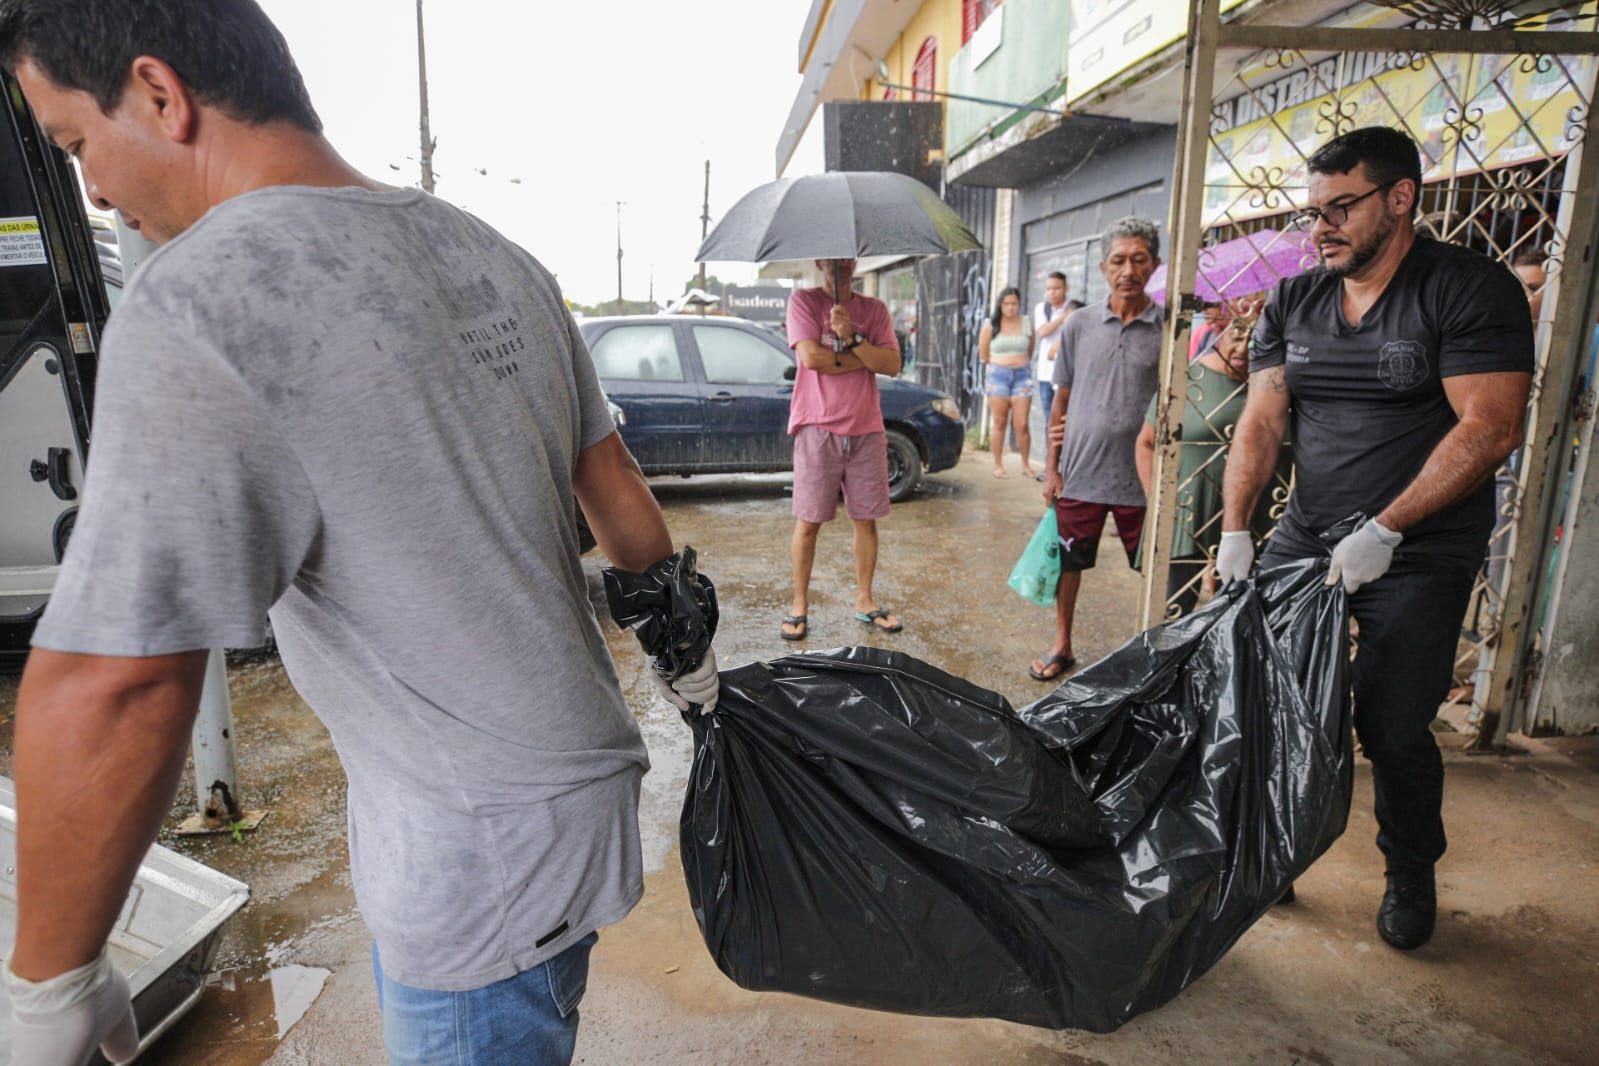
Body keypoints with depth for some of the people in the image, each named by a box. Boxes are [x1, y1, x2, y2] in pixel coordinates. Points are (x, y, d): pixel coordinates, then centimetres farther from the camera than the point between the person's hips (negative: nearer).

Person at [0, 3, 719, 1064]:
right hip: (572, 755, 8)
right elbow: (614, 482, 9)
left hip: (491, 855, -7)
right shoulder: (496, 256, 2)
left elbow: (111, 687, -24)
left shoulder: (202, 305, -22)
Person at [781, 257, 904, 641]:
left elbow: (892, 364, -2)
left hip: (867, 429, 4)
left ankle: (865, 600, 22)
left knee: (866, 519, 9)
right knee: (808, 521, 0)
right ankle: (799, 605, 12)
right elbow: (811, 357, -14)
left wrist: (851, 337, -15)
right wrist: (867, 357, -6)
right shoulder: (803, 301, 1)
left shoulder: (874, 309, 10)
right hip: (818, 428, -3)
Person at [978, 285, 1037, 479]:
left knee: (1022, 424, -4)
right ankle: (998, 465, 7)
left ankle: (1025, 465, 6)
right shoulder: (990, 325, 3)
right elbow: (983, 354, 7)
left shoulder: (1027, 325, 7)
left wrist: (1020, 364, 10)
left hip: (1022, 376, 1)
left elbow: (1030, 352, 16)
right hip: (998, 375, -1)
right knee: (999, 423, 1)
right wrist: (1001, 364, 9)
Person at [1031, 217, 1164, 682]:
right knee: (1068, 564, 12)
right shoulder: (1079, 325, 3)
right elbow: (1062, 400, 7)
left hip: (1140, 478, -1)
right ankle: (1062, 646, 30)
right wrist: (1051, 467, 4)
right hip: (1079, 474, 2)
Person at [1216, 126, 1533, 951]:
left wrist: (1384, 531, -22)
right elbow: (1261, 420, 1)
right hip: (1306, 538, 5)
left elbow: (1491, 428, -16)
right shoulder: (1292, 303, 7)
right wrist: (1236, 529, -10)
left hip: (1419, 557, -4)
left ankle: (1412, 879, 27)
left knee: (1393, 728, -2)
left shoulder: (1472, 290, -8)